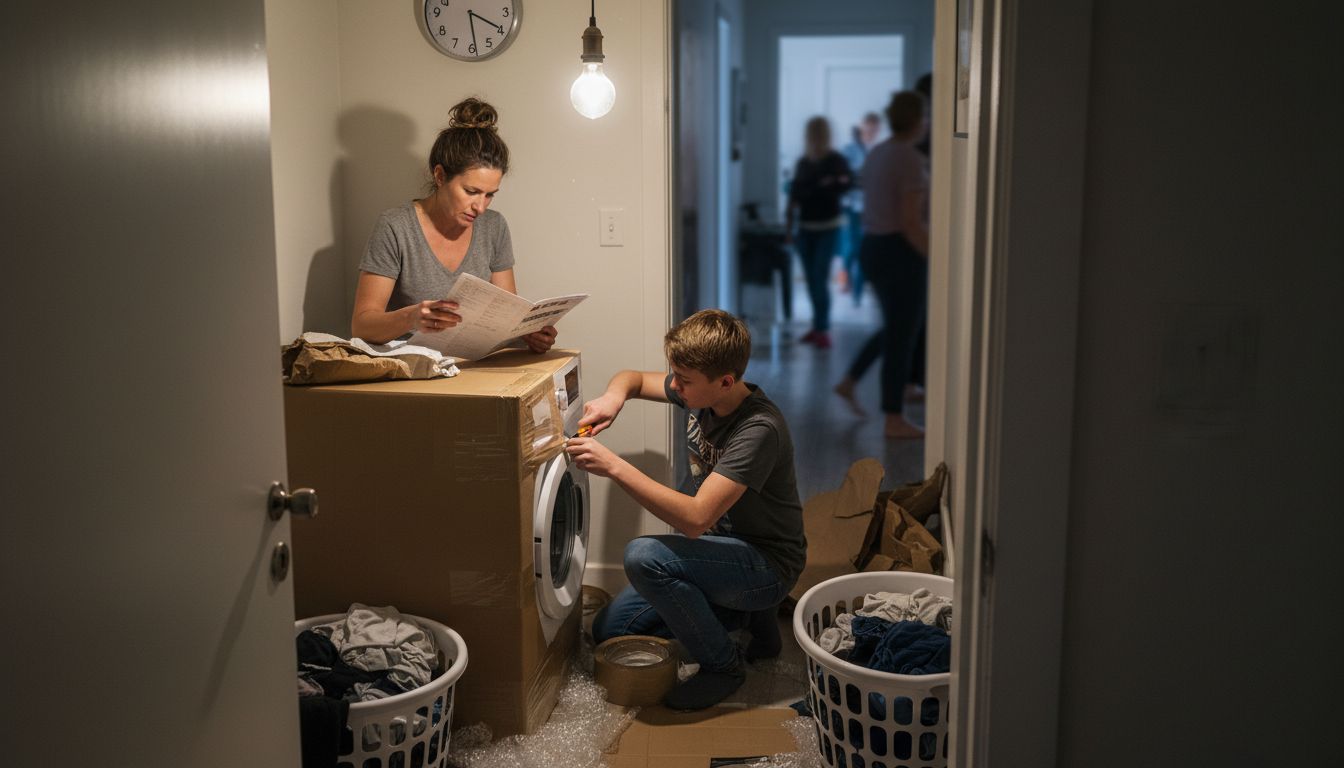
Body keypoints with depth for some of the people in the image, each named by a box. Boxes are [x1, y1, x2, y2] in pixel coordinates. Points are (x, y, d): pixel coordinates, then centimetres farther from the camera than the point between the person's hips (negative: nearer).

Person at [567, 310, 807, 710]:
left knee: (644, 556, -32)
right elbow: (633, 378, 14)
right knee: (609, 628, 8)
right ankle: (745, 615, 14)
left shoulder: (759, 430, -30)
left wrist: (614, 466, -35)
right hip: (720, 547, 9)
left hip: (766, 565, -9)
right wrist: (613, 397, -11)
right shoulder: (700, 394, -5)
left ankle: (723, 665, -10)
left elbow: (696, 519, -36)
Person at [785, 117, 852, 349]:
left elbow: (848, 181, -22)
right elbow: (794, 194, 13)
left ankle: (823, 330, -6)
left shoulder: (836, 160, -6)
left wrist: (838, 181, -42)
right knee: (811, 278, 9)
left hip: (828, 227, -5)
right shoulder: (803, 162, 8)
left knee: (820, 278, -11)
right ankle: (818, 325, 20)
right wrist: (788, 222, 10)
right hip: (805, 227, 5)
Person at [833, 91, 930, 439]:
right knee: (903, 335, 1)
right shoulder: (911, 159, -17)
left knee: (895, 328, 24)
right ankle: (894, 420, 10)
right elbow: (911, 223, -22)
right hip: (901, 252, -9)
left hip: (872, 246, 9)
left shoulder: (876, 153, 10)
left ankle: (848, 383, 24)